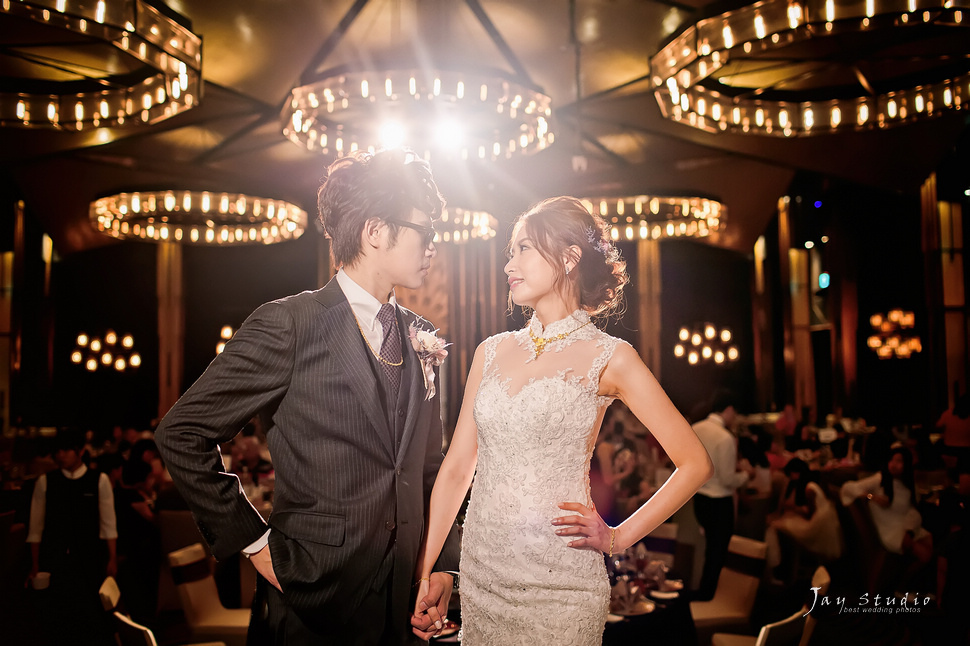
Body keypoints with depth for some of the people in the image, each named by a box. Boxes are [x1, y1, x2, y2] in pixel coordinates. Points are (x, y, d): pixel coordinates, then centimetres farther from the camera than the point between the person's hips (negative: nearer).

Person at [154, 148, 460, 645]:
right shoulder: (287, 325, -12)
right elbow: (181, 433, -11)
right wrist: (253, 542, -10)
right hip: (309, 599, -5)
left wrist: (443, 563, 3)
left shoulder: (420, 340, 7)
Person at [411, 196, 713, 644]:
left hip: (557, 585, -4)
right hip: (480, 573, 4)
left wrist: (619, 538, -5)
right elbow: (457, 466, 6)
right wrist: (422, 572, 1)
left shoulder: (607, 358, -6)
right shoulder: (492, 352, 6)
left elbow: (694, 463, -3)